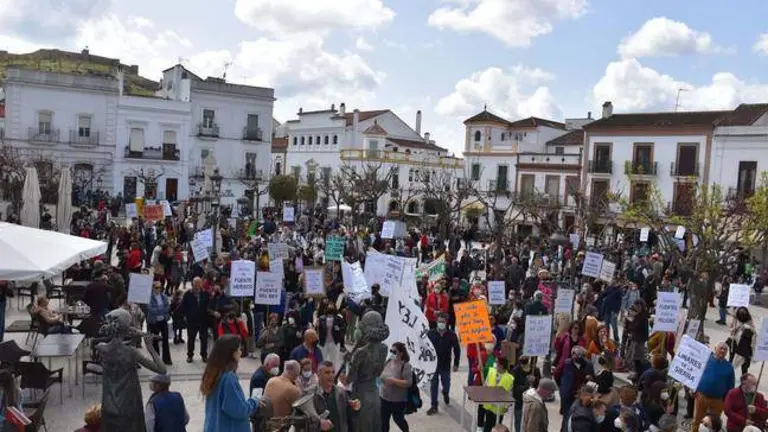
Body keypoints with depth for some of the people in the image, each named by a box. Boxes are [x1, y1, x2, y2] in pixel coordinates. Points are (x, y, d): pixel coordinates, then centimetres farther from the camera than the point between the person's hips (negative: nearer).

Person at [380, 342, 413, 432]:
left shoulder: (405, 365, -18)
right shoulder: (388, 361, 0)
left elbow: (408, 383, -24)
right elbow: (382, 375, 16)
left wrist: (393, 380, -31)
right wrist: (380, 377, -4)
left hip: (398, 400, -5)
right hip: (384, 397, 5)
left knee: (398, 419, 16)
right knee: (383, 421, 10)